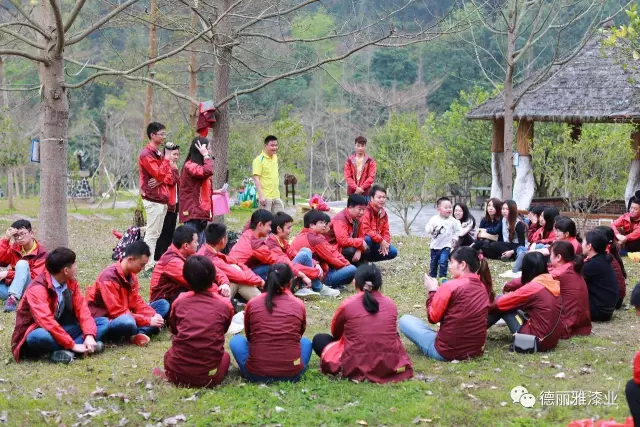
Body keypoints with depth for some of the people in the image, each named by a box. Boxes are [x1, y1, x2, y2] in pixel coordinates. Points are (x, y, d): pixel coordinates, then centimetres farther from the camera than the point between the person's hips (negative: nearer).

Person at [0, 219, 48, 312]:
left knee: (22, 263, -31)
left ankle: (13, 298, -44)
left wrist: (8, 274, -20)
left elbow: (35, 277, -16)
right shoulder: (14, 248, 7)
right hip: (11, 287, 4)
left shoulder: (41, 253, -7)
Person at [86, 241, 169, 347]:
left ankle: (139, 333, -20)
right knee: (128, 322, -43)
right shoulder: (109, 278, -22)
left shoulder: (131, 275, 4)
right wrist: (148, 321, -23)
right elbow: (117, 312, -25)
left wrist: (153, 315, -12)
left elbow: (136, 302, 6)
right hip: (105, 321, -9)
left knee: (163, 304, 2)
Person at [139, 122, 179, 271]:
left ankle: (153, 264, 14)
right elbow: (159, 174, -19)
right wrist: (167, 159, -10)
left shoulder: (159, 154, 18)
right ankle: (148, 267, -9)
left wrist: (161, 180, -8)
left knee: (156, 234, 10)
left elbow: (170, 176, 12)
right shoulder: (146, 154, -10)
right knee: (151, 234, -9)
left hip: (162, 199, 9)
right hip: (153, 200, -9)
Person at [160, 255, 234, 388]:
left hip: (178, 374, 2)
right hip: (210, 377, -2)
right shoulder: (225, 305, 0)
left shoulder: (179, 301, 2)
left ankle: (168, 376, 13)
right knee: (225, 356, 32)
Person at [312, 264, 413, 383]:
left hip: (356, 368, -3)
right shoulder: (390, 303, 4)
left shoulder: (347, 305, -5)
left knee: (319, 339, 19)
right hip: (391, 367, 4)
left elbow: (335, 333, 14)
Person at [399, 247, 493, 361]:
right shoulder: (483, 287, 5)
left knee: (405, 320, 10)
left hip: (447, 352, -7)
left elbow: (433, 317, -8)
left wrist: (432, 291, 5)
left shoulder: (450, 286, -15)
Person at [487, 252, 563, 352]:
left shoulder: (532, 287, -15)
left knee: (498, 307, 5)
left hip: (535, 340, -8)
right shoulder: (554, 283, 6)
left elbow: (500, 304, -4)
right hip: (552, 340, 8)